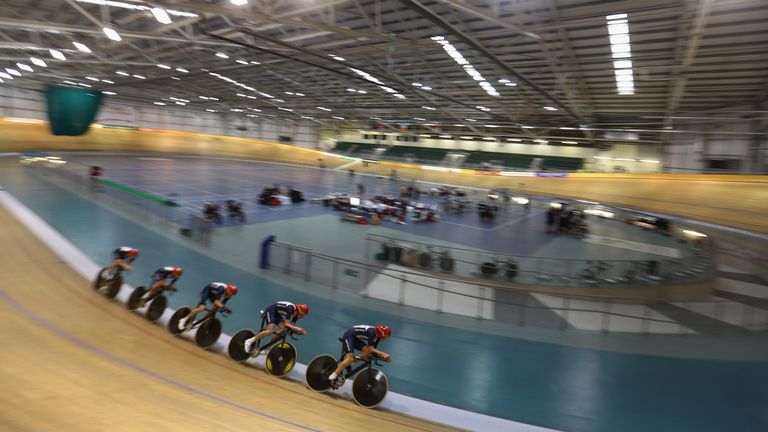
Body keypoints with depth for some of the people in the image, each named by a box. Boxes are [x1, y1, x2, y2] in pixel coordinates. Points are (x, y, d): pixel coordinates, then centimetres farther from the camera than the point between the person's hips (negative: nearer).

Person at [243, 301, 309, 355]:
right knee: (270, 331, -22)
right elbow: (286, 324, -37)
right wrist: (298, 329, -41)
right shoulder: (291, 308, -31)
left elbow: (292, 325, -4)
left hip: (277, 313, 8)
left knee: (282, 330, -6)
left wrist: (300, 330, -20)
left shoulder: (296, 314, -6)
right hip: (270, 310, -8)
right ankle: (249, 341, -12)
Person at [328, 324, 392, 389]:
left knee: (367, 352, -10)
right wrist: (383, 354, -30)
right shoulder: (372, 332, -29)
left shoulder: (377, 336, -3)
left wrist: (384, 356, -9)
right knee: (350, 357, -21)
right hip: (348, 336, -8)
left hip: (355, 338, 8)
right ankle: (332, 377, -17)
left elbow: (373, 350, 2)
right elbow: (370, 349, -29)